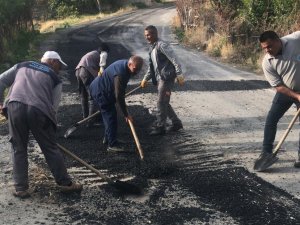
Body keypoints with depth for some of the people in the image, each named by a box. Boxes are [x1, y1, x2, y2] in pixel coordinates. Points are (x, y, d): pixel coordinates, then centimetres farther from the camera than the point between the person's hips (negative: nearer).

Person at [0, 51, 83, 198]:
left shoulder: (22, 65, 29)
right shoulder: (55, 77, 20)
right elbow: (53, 106, 12)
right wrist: (49, 125, 21)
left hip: (15, 106, 2)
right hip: (39, 110, -2)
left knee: (19, 149, 15)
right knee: (50, 149, 11)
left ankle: (21, 188, 17)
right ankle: (66, 183, 22)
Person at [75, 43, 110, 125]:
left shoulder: (92, 53, 35)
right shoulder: (103, 53, 12)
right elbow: (103, 56, -14)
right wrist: (102, 67, -29)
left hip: (78, 71, 8)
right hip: (86, 72, -8)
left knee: (83, 96, 21)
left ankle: (85, 117, 32)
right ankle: (91, 120, -6)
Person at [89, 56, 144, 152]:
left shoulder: (124, 65, -2)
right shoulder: (120, 73, -33)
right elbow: (119, 96, -29)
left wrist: (123, 102, 19)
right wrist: (126, 114, -22)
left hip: (103, 90, 10)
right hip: (100, 92, -10)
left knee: (109, 115, 20)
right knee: (111, 116, -9)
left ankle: (107, 138, 33)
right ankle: (112, 144, -4)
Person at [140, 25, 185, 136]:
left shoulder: (161, 45, -11)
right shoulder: (152, 48, 17)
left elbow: (174, 60, -16)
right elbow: (151, 67, 25)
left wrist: (179, 75, -20)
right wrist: (145, 78, 19)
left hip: (167, 77, -9)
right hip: (160, 79, 9)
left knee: (161, 103, -7)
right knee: (164, 103, 13)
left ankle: (160, 127, 0)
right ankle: (176, 123, 25)